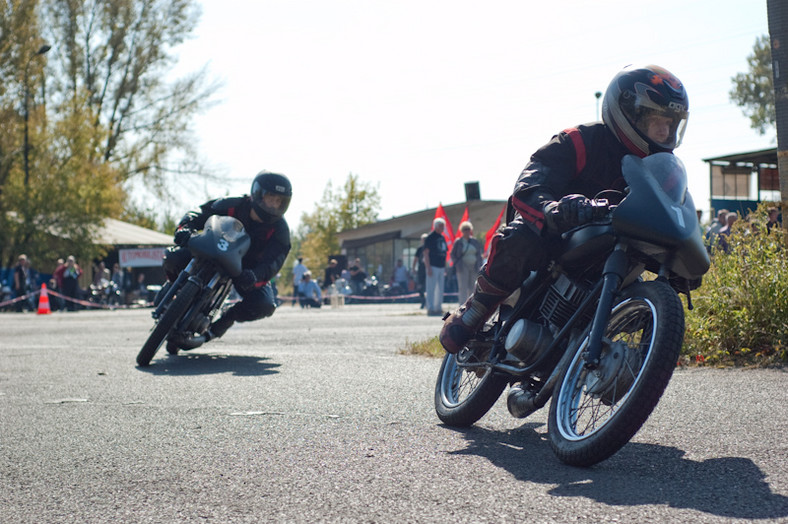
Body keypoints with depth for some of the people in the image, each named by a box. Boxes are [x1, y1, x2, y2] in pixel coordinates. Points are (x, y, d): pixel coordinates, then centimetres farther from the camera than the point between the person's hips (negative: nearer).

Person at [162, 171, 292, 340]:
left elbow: (273, 262, -29)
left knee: (265, 305, -27)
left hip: (249, 268, 0)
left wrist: (254, 275, -52)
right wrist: (185, 227, -38)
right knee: (175, 257, -25)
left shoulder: (280, 229, -17)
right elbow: (200, 213, -13)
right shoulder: (232, 206, -17)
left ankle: (226, 318, 2)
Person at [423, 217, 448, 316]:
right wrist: (428, 268, -17)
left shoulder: (442, 238, 17)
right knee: (431, 289, -7)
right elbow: (426, 253, -11)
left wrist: (445, 268, 20)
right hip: (433, 266, -8)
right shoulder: (430, 237, -7)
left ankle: (438, 308, 17)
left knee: (440, 289, 10)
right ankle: (430, 309, -7)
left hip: (441, 267, 8)